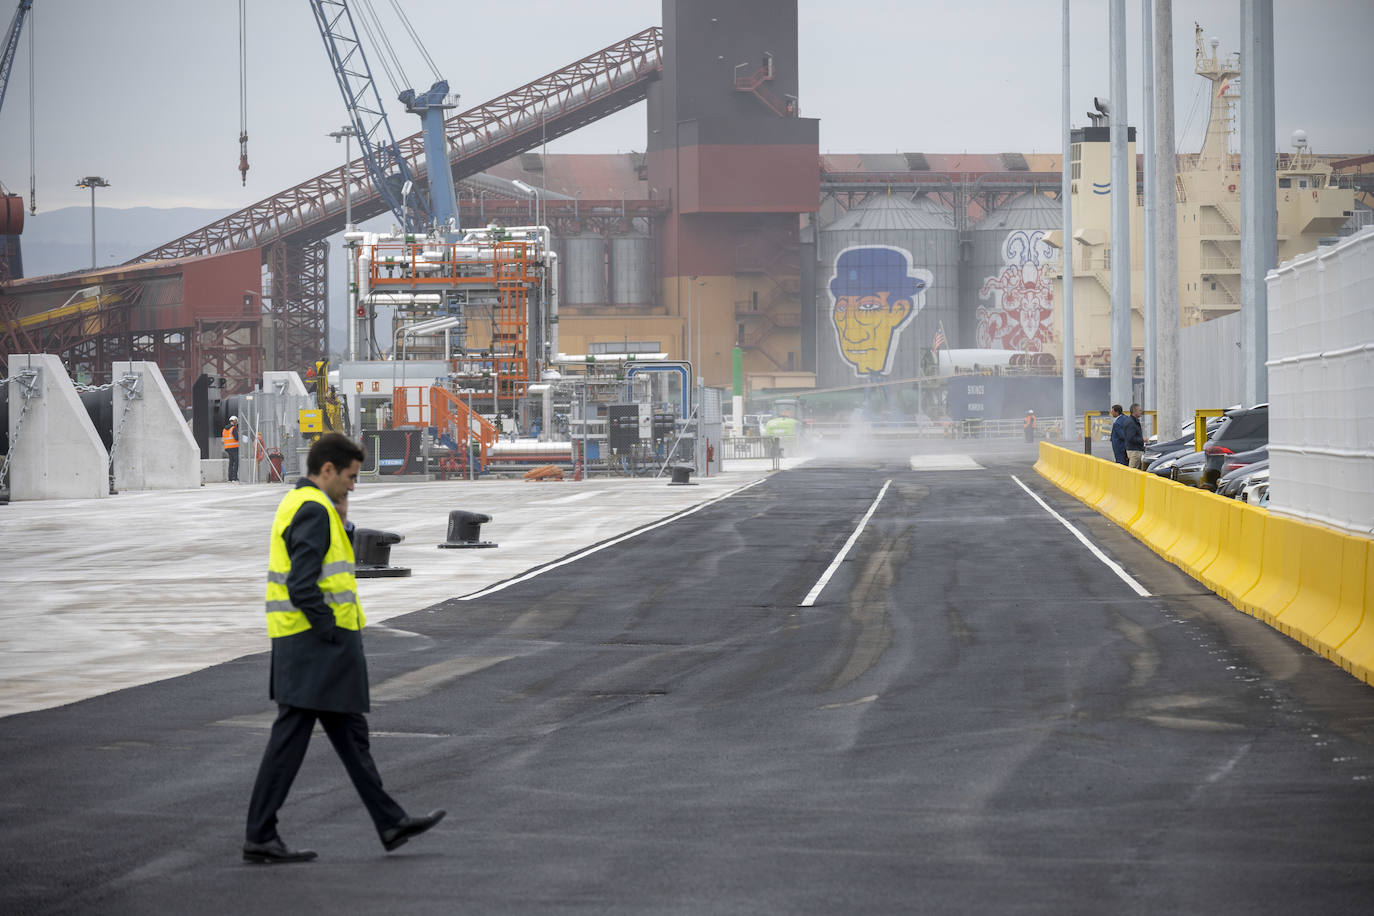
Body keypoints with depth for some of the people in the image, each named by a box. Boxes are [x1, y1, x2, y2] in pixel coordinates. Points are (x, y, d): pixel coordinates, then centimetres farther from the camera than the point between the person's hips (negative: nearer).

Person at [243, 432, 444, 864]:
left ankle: (391, 823, 22)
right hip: (315, 643, -11)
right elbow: (303, 588, -24)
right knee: (291, 736, -6)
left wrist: (340, 522, 9)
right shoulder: (314, 511, -16)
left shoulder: (298, 505, 17)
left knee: (349, 733, 15)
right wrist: (335, 634, -18)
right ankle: (260, 836, -2)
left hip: (306, 645, 11)